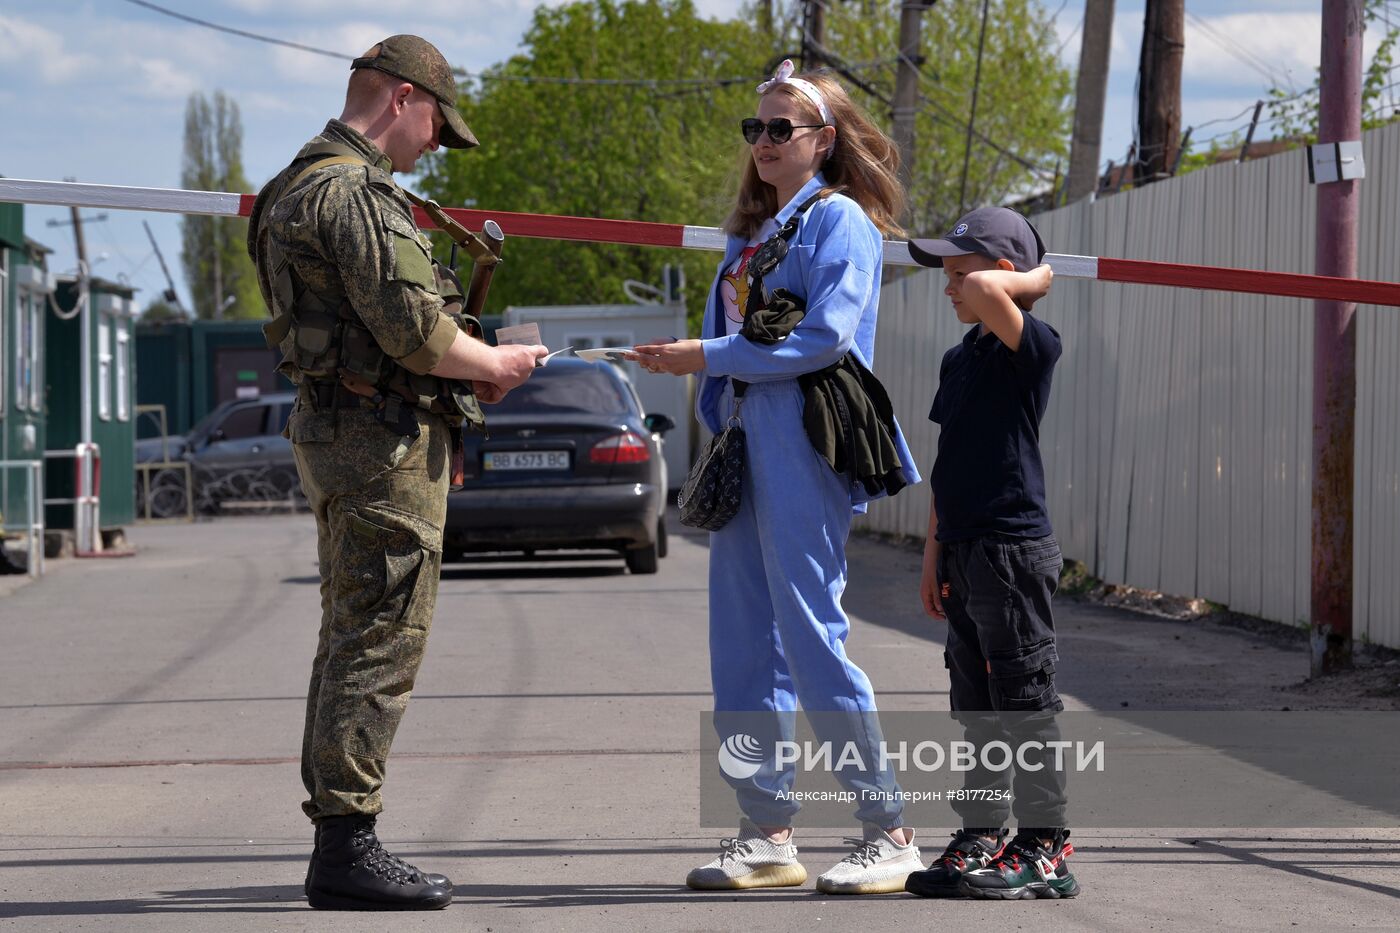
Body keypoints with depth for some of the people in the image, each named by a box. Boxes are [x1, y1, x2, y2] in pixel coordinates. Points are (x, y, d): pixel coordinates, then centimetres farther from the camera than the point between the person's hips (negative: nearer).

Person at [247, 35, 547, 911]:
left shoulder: (307, 187, 19)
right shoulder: (356, 194, -16)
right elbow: (412, 329, -21)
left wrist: (466, 369, 15)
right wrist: (495, 365, -5)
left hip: (343, 435, 11)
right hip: (385, 442, -11)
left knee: (352, 642, 13)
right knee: (378, 646, -9)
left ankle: (339, 844, 17)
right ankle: (348, 846, -9)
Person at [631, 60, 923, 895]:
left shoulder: (838, 219, -4)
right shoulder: (752, 230, 20)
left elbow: (826, 334, -16)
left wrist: (711, 357, -14)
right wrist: (716, 433, 11)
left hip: (804, 443, -8)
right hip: (746, 440, 8)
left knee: (813, 636, -10)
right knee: (744, 646, 5)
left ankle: (889, 831, -4)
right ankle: (767, 833, 10)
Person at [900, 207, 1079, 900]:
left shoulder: (1030, 345, -11)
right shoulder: (960, 358, 16)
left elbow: (984, 290, -32)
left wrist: (1036, 277, -13)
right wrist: (935, 550, 18)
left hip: (1013, 547, -9)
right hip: (965, 549, 9)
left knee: (1024, 700, -6)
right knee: (976, 706, 13)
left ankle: (1045, 850, -2)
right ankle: (981, 839, 19)